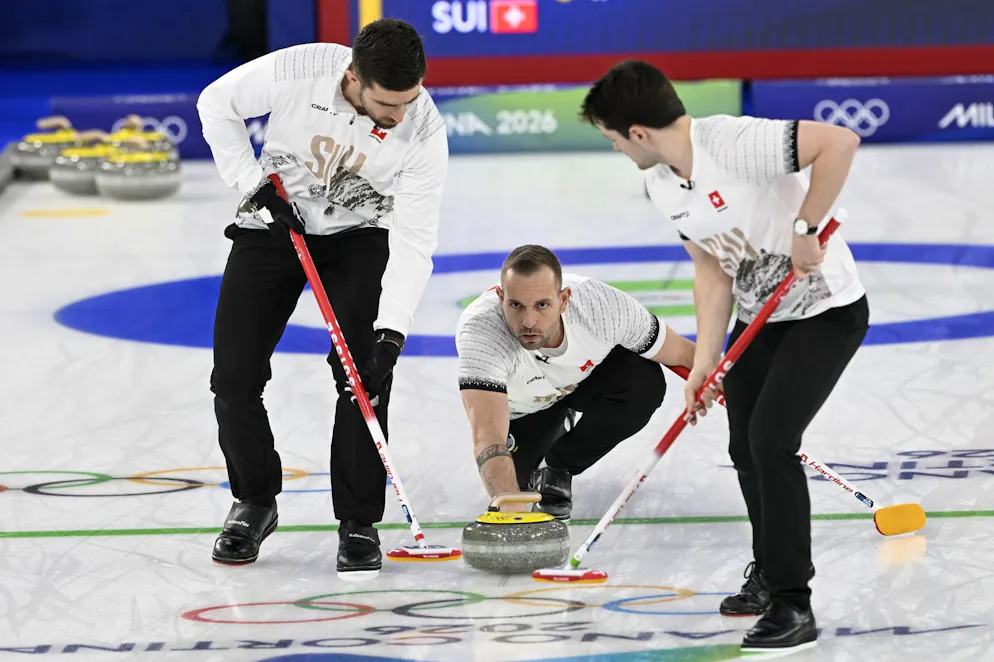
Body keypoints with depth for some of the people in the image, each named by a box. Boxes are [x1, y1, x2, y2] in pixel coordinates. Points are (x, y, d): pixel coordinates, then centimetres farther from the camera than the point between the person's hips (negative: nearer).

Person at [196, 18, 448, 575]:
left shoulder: (425, 131, -28)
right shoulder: (295, 71, -30)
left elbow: (413, 240, -26)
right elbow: (217, 104, -10)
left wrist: (391, 333, -34)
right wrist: (255, 184, -15)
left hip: (361, 234, -1)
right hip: (276, 218, 1)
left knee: (365, 375, -16)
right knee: (235, 376, -4)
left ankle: (359, 522, -3)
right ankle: (254, 504, 17)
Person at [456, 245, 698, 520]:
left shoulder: (602, 304, -39)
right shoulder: (480, 330, -46)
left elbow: (681, 353, -19)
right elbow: (487, 437, -56)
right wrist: (512, 511, -71)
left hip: (587, 377, 0)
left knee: (644, 383, -28)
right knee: (506, 481, -15)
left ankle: (556, 467, -3)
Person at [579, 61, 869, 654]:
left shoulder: (735, 143, -29)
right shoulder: (661, 184, -1)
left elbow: (839, 143, -37)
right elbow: (715, 271, 5)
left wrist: (804, 231, -30)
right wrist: (705, 361, -2)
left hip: (826, 311, -9)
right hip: (759, 318, 9)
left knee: (771, 439, -18)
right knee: (746, 448, 15)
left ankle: (793, 607, -12)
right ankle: (772, 574, 38)